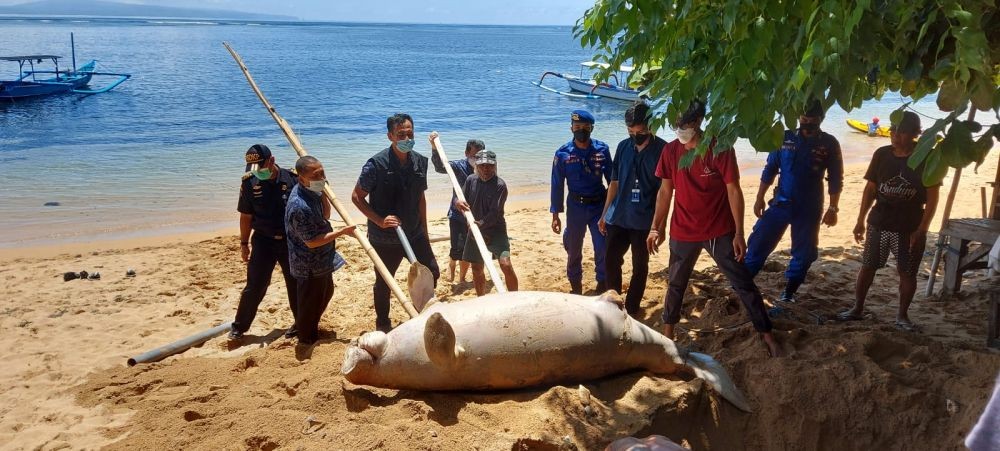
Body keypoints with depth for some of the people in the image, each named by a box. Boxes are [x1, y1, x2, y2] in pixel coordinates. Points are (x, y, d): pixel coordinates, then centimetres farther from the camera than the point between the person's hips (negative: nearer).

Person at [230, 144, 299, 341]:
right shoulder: (249, 183, -7)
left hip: (291, 241, 0)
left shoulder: (292, 179, -12)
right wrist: (244, 243, 8)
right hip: (263, 241, 1)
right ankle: (239, 326, 14)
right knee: (254, 286, 1)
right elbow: (246, 216, 3)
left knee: (295, 284, 11)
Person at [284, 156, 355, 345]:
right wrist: (341, 232, -22)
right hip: (310, 265, -10)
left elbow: (325, 215, 8)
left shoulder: (312, 192, -4)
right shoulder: (299, 206, -32)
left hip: (321, 259, 10)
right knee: (310, 302, 9)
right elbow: (312, 242, -27)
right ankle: (307, 340, 30)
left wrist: (323, 193, -7)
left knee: (326, 292, 27)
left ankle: (313, 329, 47)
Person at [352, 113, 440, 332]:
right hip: (385, 238, -5)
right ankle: (383, 325, 33)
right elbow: (357, 197, -12)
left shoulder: (420, 162, -1)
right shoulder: (376, 164, -18)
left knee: (431, 272, 11)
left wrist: (424, 230, 13)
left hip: (415, 234, 5)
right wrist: (379, 220, -22)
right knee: (384, 282, 12)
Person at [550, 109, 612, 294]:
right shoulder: (563, 154, -8)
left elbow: (611, 178, 3)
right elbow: (557, 186, -4)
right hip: (576, 207, 0)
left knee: (603, 248, -2)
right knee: (574, 249, 12)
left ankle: (603, 285, 18)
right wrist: (555, 215, -4)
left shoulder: (602, 150, -5)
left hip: (599, 205, 0)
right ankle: (576, 285, 32)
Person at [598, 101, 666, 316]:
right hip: (618, 218, 4)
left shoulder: (662, 149, -10)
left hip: (644, 221, -4)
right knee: (611, 261, 9)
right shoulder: (623, 147, 3)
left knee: (640, 267, 9)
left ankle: (631, 310, 22)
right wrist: (605, 214, 12)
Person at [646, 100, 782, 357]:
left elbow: (734, 191, -11)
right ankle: (668, 333, 32)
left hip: (720, 232, -3)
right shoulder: (670, 151, -3)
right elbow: (665, 191, 6)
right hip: (683, 232, 3)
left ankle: (767, 335, 13)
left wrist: (739, 233, -13)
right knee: (676, 283, 15)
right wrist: (656, 227, 6)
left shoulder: (720, 149, -13)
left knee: (744, 284, 4)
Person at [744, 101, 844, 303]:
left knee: (804, 253, 6)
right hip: (781, 203, 1)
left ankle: (789, 293, 21)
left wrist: (833, 208, -3)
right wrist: (759, 198, 2)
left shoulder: (829, 144, -3)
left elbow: (835, 180, 0)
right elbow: (770, 169, 5)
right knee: (759, 243, 0)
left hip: (810, 209, -1)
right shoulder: (785, 138, 0)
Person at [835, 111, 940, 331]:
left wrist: (922, 229, -13)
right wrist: (861, 220, 4)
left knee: (907, 273, 6)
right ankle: (857, 309, 22)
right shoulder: (882, 154, -1)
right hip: (879, 223, 3)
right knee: (868, 266, 10)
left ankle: (902, 315, 23)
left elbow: (932, 197, -8)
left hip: (910, 227, -2)